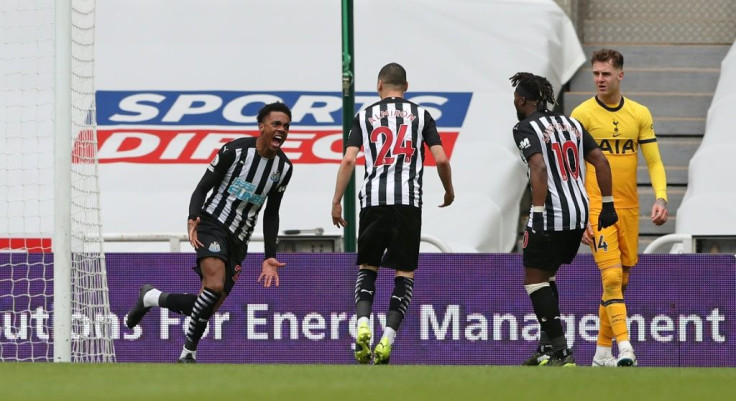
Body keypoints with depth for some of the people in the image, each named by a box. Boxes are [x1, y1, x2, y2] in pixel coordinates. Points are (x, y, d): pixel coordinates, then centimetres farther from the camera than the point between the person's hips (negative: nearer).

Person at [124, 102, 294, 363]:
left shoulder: (283, 167, 6)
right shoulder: (235, 151, -11)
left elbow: (271, 214, 16)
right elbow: (202, 187, -7)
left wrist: (269, 257, 9)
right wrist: (193, 219, -26)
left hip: (238, 241, 6)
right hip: (213, 226, -6)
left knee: (210, 306, 2)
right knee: (215, 285, -30)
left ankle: (150, 297, 25)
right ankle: (189, 352, -16)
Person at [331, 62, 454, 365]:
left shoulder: (365, 116, 12)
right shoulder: (420, 115, 12)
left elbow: (348, 160, 2)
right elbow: (441, 159, 4)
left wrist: (336, 202, 5)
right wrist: (449, 191, 22)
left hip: (373, 200, 1)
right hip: (408, 200, -1)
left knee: (368, 267, 14)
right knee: (405, 272, 5)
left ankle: (362, 323, -10)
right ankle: (388, 337, -9)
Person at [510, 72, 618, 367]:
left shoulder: (526, 128, -7)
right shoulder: (571, 123, 14)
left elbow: (539, 168, -21)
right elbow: (600, 161, 11)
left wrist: (537, 214, -22)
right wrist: (608, 205, 15)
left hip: (550, 216, -8)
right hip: (579, 214, 8)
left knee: (534, 278, 2)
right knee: (546, 276, 21)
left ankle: (561, 352, -6)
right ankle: (548, 346, 20)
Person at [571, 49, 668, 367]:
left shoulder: (640, 114, 7)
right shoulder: (582, 114, -3)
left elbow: (654, 162, 9)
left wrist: (661, 198, -8)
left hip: (629, 208, 4)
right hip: (597, 207, -4)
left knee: (620, 281, 8)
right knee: (611, 276, -16)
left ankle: (603, 352, 18)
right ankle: (625, 349, -22)